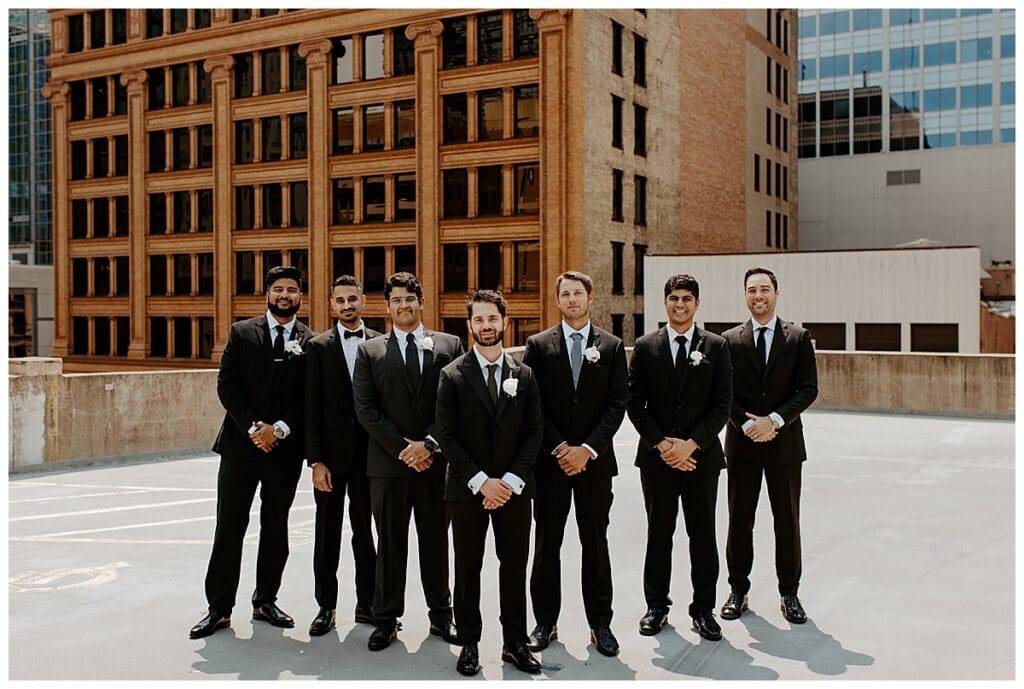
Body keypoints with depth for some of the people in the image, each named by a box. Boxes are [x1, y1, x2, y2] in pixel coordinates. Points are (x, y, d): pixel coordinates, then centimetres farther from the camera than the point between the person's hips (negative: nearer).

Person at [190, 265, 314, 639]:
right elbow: (227, 385, -3)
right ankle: (219, 608, 8)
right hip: (240, 444, -1)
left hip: (285, 449, 1)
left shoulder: (310, 342, 3)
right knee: (229, 527, 1)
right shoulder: (241, 333, 3)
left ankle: (265, 600, 23)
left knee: (275, 528, 10)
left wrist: (279, 429, -13)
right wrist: (253, 428, -12)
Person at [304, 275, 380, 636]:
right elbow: (312, 407, -3)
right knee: (327, 533, 7)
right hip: (332, 452, -1)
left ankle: (367, 604, 20)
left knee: (365, 529, 9)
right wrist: (316, 461, -9)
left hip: (369, 451, 1)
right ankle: (326, 606, 17)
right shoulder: (319, 346, 0)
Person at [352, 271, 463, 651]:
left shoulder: (449, 346, 6)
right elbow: (366, 409, -2)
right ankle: (386, 620, 16)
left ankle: (441, 615, 22)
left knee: (436, 541, 10)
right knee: (389, 544, 6)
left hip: (436, 462, 1)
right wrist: (403, 448, -10)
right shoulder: (369, 352, 6)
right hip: (388, 464, 0)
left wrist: (429, 443, -11)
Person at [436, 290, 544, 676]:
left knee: (514, 568, 8)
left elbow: (534, 432, 3)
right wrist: (481, 482, -13)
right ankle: (469, 644, 18)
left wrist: (510, 481, -9)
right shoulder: (453, 375, -1)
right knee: (467, 570, 7)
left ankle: (515, 643, 19)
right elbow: (447, 436, -6)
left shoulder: (524, 375, 6)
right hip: (467, 489, -2)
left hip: (514, 489, 2)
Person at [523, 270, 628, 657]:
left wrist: (587, 449, -11)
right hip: (549, 461, 0)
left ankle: (600, 624, 16)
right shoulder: (539, 346, 3)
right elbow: (532, 404, -1)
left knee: (595, 543, 6)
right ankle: (545, 622, 16)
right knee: (546, 544, 6)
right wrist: (560, 448, -10)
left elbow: (617, 405, -1)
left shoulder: (611, 347, 4)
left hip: (594, 461, 0)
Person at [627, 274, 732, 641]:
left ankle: (703, 609, 17)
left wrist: (692, 443, -12)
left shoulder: (716, 346, 3)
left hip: (701, 456, 0)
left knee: (702, 534, 5)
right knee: (658, 534, 8)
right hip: (656, 457, 0)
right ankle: (656, 606, 20)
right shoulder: (646, 347, 4)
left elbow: (722, 404, -2)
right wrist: (660, 443, -10)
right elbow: (635, 403, 1)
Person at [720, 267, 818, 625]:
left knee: (787, 521, 6)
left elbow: (808, 388, -3)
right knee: (739, 520, 7)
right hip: (742, 442, 0)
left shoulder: (798, 338, 3)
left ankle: (789, 593, 19)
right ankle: (738, 590, 19)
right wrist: (746, 424, -13)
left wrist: (775, 420, -15)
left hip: (784, 442, 0)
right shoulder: (729, 340, 4)